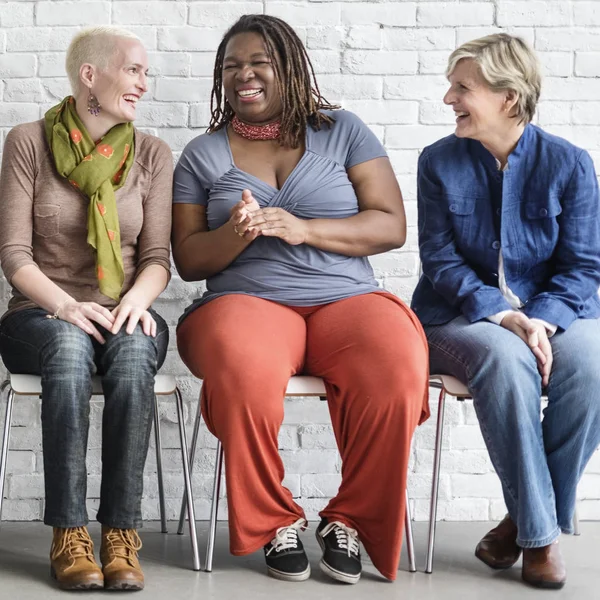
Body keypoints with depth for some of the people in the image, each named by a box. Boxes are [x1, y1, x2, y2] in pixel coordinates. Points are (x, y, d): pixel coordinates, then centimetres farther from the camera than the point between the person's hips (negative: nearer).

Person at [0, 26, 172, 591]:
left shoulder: (151, 154, 9)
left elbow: (157, 255, 5)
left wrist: (135, 301, -17)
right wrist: (66, 305, -21)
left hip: (124, 316, 2)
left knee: (133, 350, -35)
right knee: (69, 345, -37)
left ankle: (120, 535, -34)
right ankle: (68, 534, -34)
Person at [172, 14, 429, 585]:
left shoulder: (342, 131, 13)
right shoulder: (202, 154, 16)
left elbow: (391, 226, 4)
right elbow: (188, 260, 11)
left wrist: (303, 229, -11)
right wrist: (236, 234, -11)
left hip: (347, 300, 1)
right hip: (247, 301, 0)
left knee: (397, 370, -34)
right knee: (242, 372, -38)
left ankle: (351, 520, -11)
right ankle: (275, 523, -13)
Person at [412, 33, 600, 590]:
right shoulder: (440, 162, 2)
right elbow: (440, 259, -3)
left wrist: (542, 319, -21)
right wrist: (503, 317, -19)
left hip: (551, 312, 1)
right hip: (461, 316, -1)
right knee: (506, 359, -36)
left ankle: (532, 518, -15)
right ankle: (538, 534, -23)